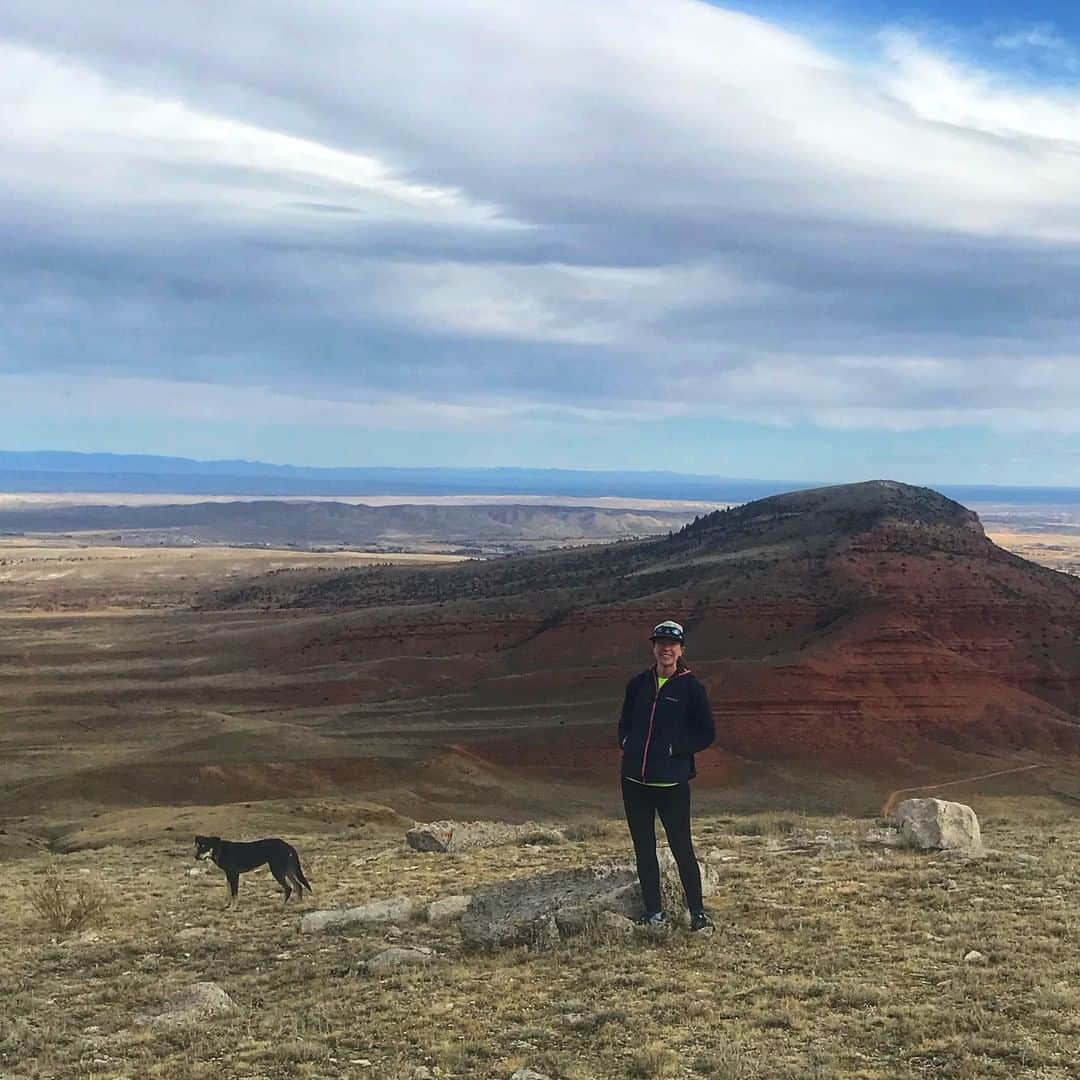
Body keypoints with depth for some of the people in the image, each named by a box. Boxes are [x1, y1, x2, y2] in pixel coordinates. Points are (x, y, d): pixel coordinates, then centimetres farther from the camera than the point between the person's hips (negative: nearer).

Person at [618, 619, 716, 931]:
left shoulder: (691, 687, -4)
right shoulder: (638, 684, 9)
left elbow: (707, 733, -1)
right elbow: (625, 721, 22)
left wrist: (676, 748, -10)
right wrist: (626, 742, 4)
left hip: (672, 782, -5)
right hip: (634, 779, 5)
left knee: (682, 848, -3)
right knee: (643, 849, 11)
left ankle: (698, 913, 8)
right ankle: (654, 912, 21)